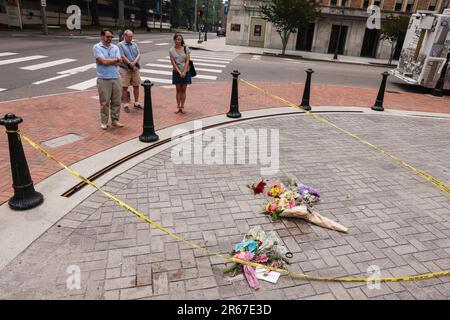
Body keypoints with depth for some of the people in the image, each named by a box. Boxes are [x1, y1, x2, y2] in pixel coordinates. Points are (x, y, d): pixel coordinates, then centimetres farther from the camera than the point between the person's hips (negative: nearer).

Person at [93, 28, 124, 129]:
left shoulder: (115, 47, 10)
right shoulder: (97, 47, -1)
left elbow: (119, 62, -4)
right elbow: (104, 61, -14)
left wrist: (107, 60, -10)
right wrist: (115, 59, -3)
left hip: (116, 78, 4)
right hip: (103, 79, -4)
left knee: (116, 101, 7)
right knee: (104, 102, 1)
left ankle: (115, 120, 19)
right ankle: (104, 122, 11)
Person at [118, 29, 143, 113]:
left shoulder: (134, 44, 12)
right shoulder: (120, 45, -2)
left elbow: (138, 55, 2)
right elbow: (123, 57, -11)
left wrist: (134, 63, -15)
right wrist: (131, 64, -15)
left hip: (135, 69, 5)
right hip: (125, 69, -5)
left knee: (136, 86, 10)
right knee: (125, 87, -1)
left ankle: (136, 103, 23)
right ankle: (125, 105, 6)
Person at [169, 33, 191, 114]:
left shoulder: (186, 48, -2)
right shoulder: (171, 50, -2)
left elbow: (187, 61, -5)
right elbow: (173, 63, -5)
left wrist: (184, 72, -14)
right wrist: (179, 72, -14)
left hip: (185, 72, 0)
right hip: (177, 72, 0)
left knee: (183, 90, 5)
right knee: (178, 90, 5)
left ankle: (182, 107, 12)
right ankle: (178, 107, 12)